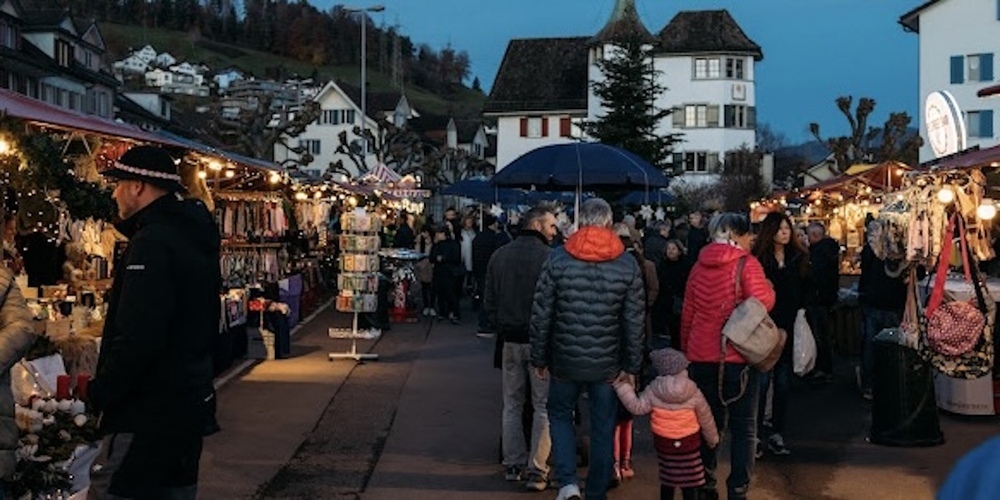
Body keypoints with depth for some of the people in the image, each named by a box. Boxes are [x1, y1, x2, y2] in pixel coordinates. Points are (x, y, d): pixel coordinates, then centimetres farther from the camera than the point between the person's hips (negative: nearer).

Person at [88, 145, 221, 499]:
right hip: (190, 401, 10)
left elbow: (137, 339, -27)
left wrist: (101, 393, -15)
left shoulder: (152, 243, -19)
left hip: (149, 414, -10)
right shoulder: (195, 238, 11)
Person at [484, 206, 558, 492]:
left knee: (512, 405, 15)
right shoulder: (550, 257, -12)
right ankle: (537, 471, 3)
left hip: (510, 340, 5)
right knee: (544, 407, 3)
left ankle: (513, 464, 19)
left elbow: (488, 301, 8)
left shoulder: (499, 256, 5)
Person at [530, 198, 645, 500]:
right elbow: (634, 322, -3)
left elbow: (541, 314, -6)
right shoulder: (628, 265, -5)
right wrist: (631, 365, 5)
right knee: (603, 429, 14)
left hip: (566, 361, 0)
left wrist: (539, 358, 4)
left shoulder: (558, 259, -8)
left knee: (560, 415, 20)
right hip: (607, 363, 1)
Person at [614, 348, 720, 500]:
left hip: (663, 441, 2)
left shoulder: (652, 390, -11)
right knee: (689, 478, 7)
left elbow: (638, 407, -11)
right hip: (689, 442, -2)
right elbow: (706, 419, 2)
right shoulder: (694, 393, -8)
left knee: (667, 477, 17)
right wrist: (713, 439, 18)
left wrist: (622, 387, -7)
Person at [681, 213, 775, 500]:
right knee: (743, 427, 4)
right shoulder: (746, 263, -8)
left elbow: (687, 314, 12)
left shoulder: (699, 266, 8)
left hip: (702, 356, 5)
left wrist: (686, 351, 21)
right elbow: (763, 302, -18)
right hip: (739, 356, -5)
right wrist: (768, 287, 4)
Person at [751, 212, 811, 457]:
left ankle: (777, 434, 18)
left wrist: (802, 314, 0)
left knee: (783, 383, 9)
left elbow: (806, 290, 11)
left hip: (789, 329, 4)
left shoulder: (798, 257, 8)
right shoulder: (759, 258, -5)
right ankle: (756, 434, 5)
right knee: (762, 381, -3)